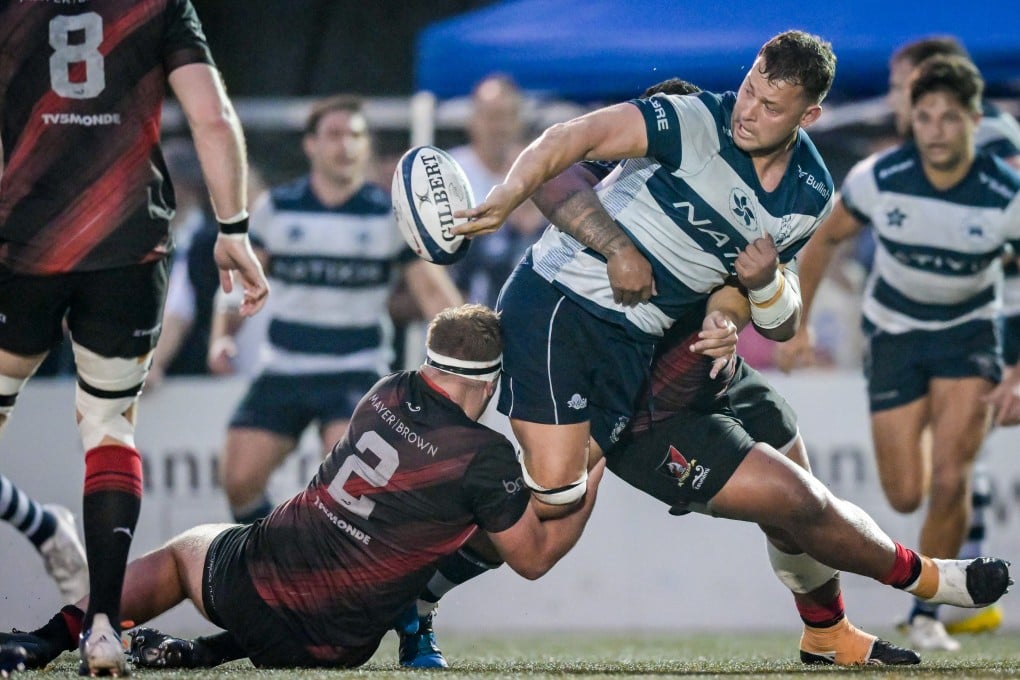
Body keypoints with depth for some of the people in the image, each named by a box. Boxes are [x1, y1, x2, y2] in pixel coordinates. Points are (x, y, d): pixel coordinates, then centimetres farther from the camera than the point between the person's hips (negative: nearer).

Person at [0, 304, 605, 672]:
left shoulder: (387, 395, 0)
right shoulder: (486, 457, -14)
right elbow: (534, 557, -1)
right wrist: (592, 475, 7)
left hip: (248, 582, 3)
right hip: (327, 643, -3)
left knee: (186, 548, 35)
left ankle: (49, 639, 22)